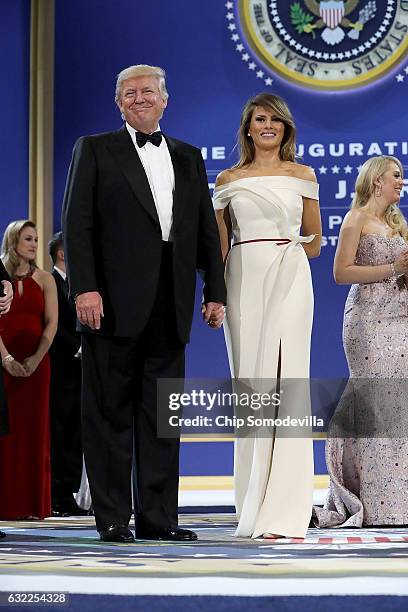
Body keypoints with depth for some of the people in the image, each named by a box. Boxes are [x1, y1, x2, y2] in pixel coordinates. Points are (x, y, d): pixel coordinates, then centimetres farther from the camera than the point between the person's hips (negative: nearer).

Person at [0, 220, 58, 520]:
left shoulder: (44, 279, 8)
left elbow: (52, 323, 0)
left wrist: (37, 358, -13)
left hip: (36, 362, 1)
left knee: (34, 428, 0)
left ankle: (33, 502, 2)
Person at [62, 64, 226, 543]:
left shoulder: (188, 158, 18)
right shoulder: (94, 150, 6)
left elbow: (207, 230, 16)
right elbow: (77, 224, -3)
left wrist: (215, 292, 8)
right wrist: (84, 288, -13)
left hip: (170, 307, 4)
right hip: (114, 304, -4)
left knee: (162, 415, 6)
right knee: (110, 413, 0)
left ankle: (157, 517, 11)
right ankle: (112, 518, 4)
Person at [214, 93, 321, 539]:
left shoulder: (302, 176, 10)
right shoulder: (228, 180, 11)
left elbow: (313, 243, 14)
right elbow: (220, 246, 10)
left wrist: (275, 248, 5)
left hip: (289, 281, -1)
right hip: (244, 284, 1)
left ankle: (282, 513, -10)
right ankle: (251, 509, 9)